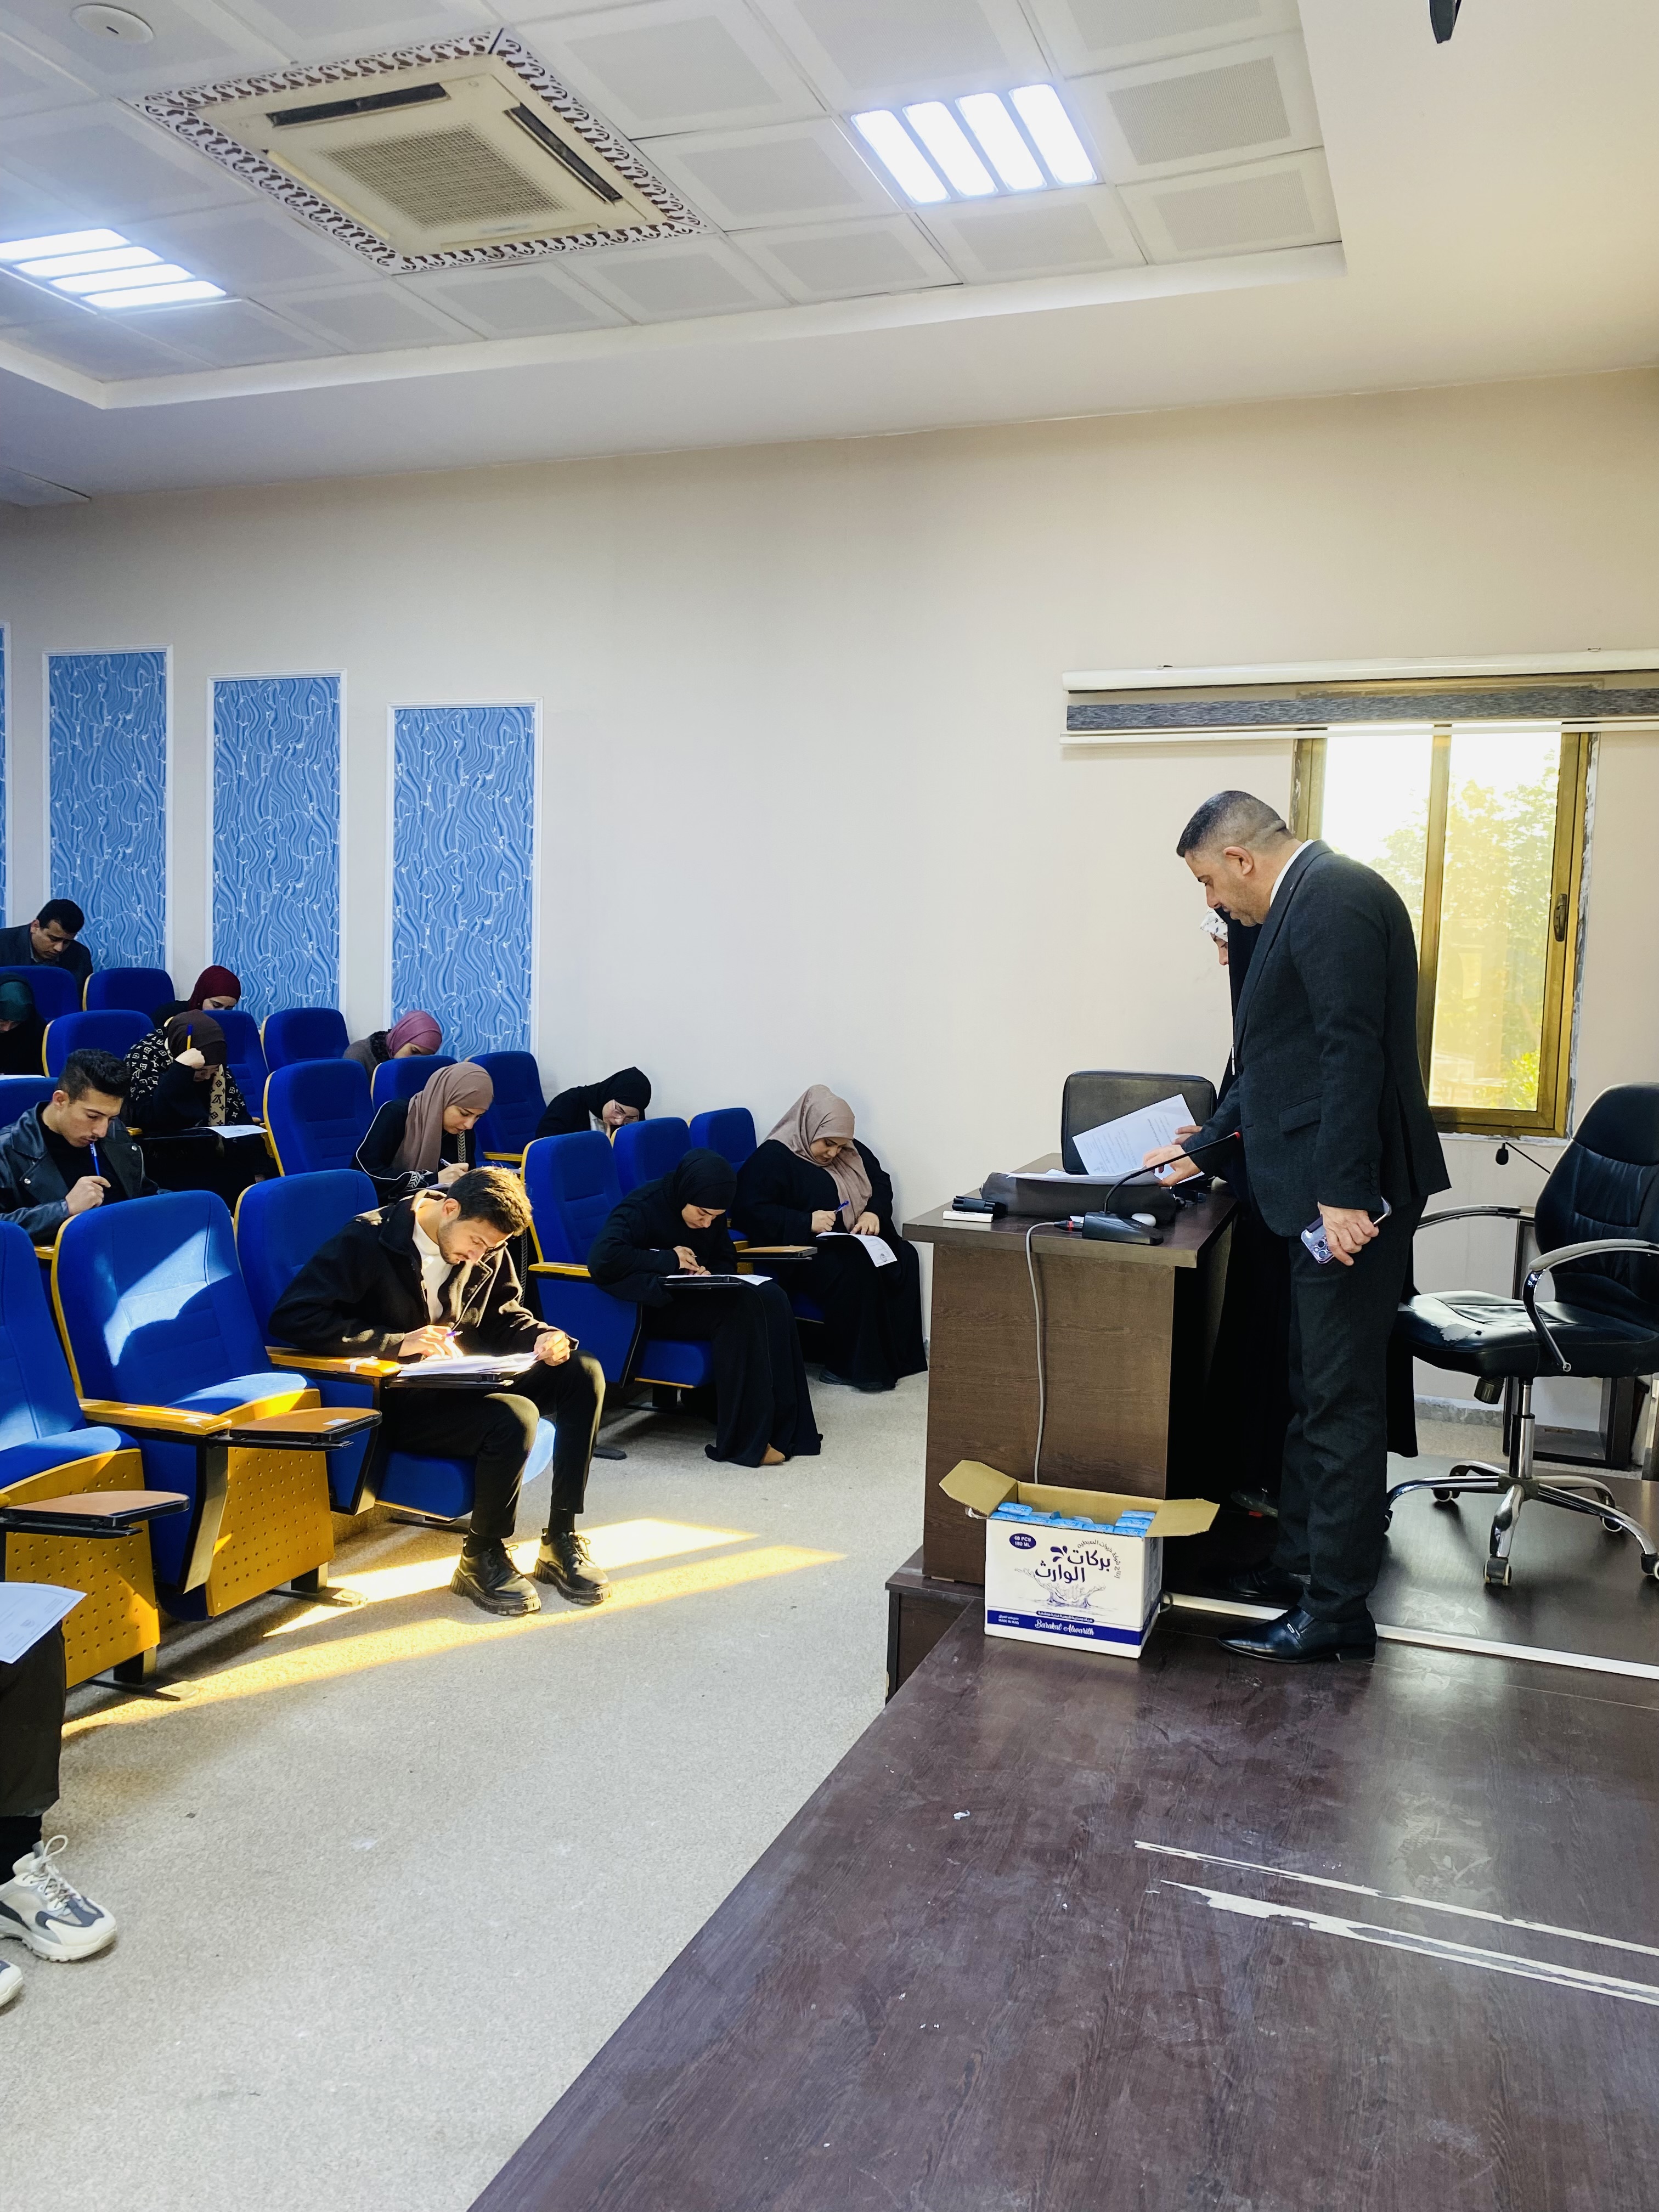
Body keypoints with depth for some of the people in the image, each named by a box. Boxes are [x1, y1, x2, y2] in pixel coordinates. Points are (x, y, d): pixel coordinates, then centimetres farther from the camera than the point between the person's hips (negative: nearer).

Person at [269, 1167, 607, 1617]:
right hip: (394, 1401, -7)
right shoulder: (367, 1241, -14)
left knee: (583, 1374, -13)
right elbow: (291, 1318, -20)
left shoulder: (488, 1253, 4)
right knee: (513, 1417, -31)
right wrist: (397, 1343, -26)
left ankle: (561, 1542, -7)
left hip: (464, 1383, 7)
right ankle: (481, 1558, -7)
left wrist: (543, 1337, -7)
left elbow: (505, 1317, 18)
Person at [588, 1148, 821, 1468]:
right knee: (741, 1307, -32)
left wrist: (709, 1273, -8)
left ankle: (783, 1429, -18)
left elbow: (727, 1260, 17)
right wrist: (669, 1260, -24)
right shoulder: (643, 1206, -17)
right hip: (656, 1307, -7)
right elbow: (601, 1260, -31)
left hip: (698, 1296, 7)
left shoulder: (709, 1214, 3)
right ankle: (745, 1441, -27)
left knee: (772, 1298, -22)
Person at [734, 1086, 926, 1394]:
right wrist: (807, 1223, -25)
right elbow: (749, 1211, -16)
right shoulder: (772, 1158, -8)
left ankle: (898, 1355, -15)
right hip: (802, 1253, -7)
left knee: (904, 1257, -19)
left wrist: (874, 1212, -4)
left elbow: (880, 1183, 20)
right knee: (855, 1269, -35)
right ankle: (850, 1366, -25)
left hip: (859, 1241, 8)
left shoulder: (852, 1151, 14)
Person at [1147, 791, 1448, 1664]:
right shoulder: (1311, 900, 18)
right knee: (1313, 1394, 18)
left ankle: (1336, 1609, 8)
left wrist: (1343, 1194, -26)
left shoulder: (1333, 896, -14)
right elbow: (1280, 1061, 24)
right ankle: (1302, 1561, 30)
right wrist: (1201, 1145, 27)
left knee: (1340, 1402, -2)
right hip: (1318, 1195, 11)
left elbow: (1353, 1052, -23)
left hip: (1346, 1197, -11)